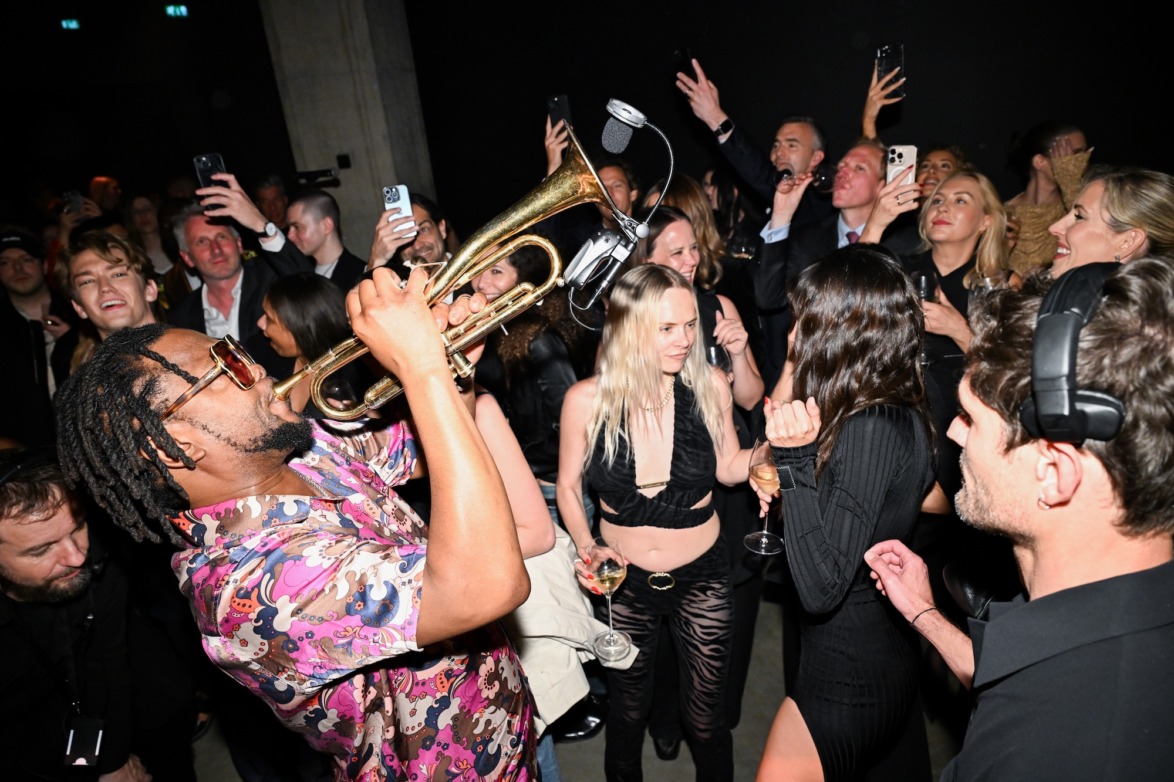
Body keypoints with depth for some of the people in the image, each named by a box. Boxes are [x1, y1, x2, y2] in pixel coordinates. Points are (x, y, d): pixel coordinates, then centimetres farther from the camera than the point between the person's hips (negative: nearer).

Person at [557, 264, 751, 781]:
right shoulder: (587, 400, -18)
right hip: (624, 581, 0)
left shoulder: (709, 385, -15)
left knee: (706, 719, 16)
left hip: (701, 577, 0)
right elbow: (568, 485, -3)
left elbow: (727, 467, 0)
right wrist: (585, 547, -16)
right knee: (627, 710, 23)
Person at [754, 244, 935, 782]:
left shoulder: (869, 429, -26)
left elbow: (821, 590, -27)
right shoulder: (905, 413, 0)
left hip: (846, 681, -8)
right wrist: (788, 493, 2)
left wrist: (796, 459, -30)